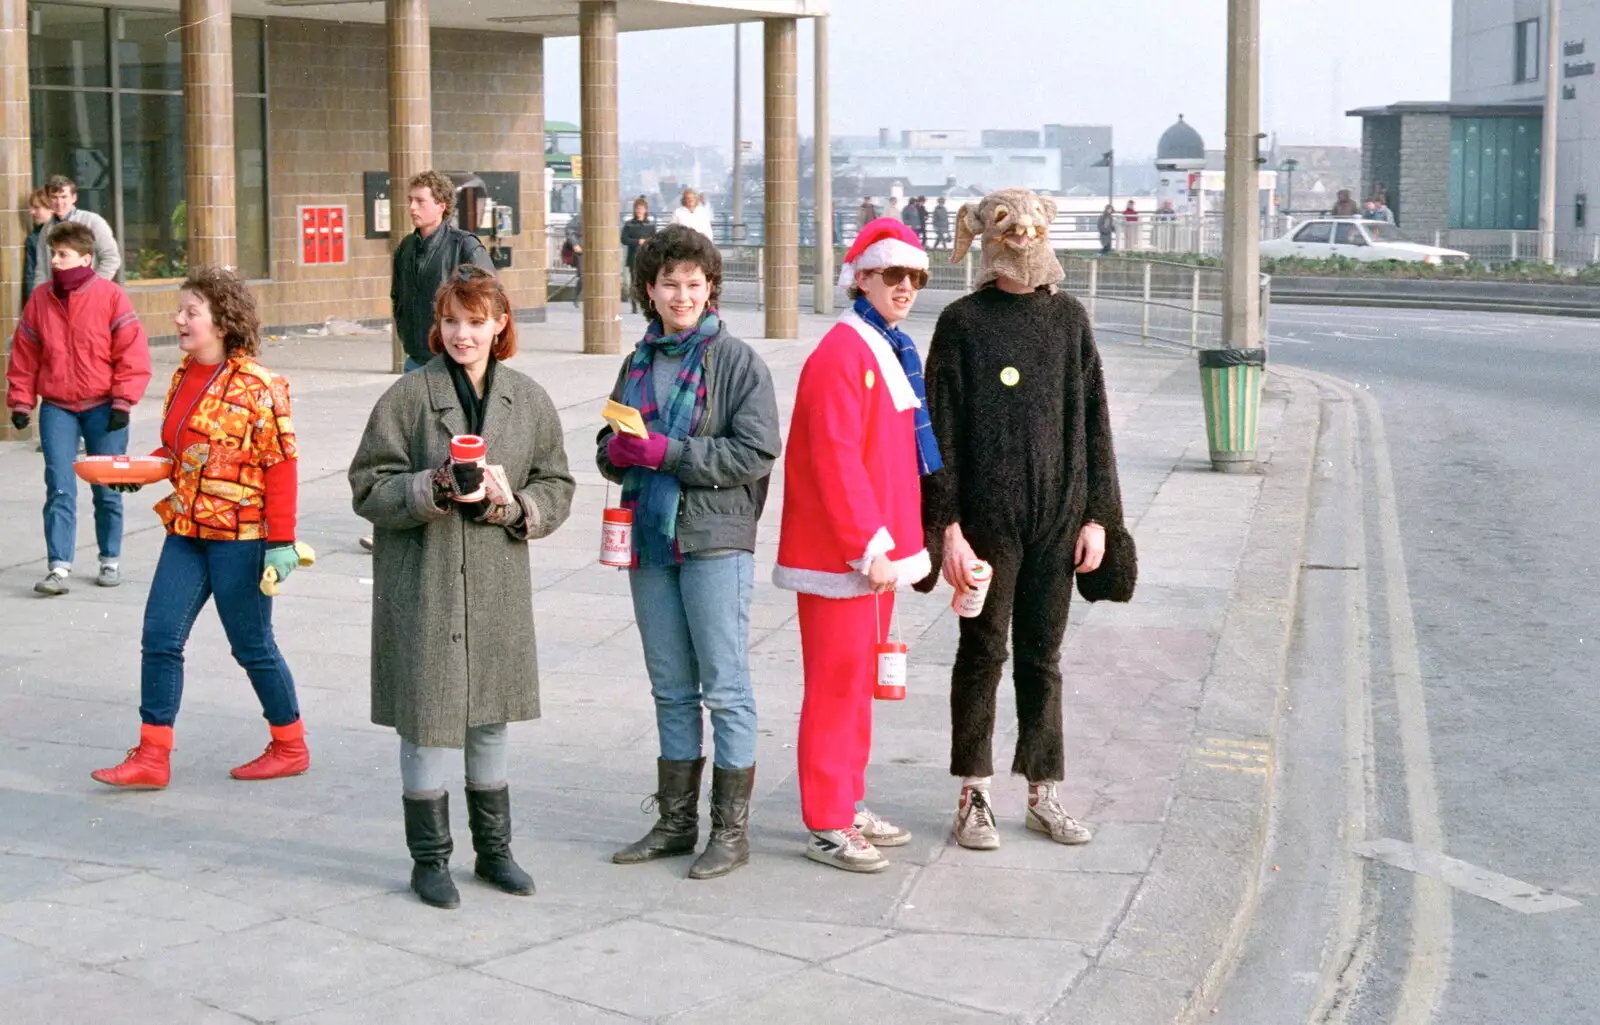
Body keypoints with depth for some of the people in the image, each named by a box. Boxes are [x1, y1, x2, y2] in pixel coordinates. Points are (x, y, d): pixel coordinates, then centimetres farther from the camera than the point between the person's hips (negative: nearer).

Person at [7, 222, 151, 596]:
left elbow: (132, 352, -8)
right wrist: (20, 402, 6)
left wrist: (123, 402, -11)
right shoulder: (40, 299, 3)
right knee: (60, 490, -5)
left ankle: (110, 561, 22)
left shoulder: (110, 296, -7)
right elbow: (24, 355, 9)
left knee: (107, 489, 7)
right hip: (56, 408, 2)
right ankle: (59, 568, -5)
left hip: (103, 407, -2)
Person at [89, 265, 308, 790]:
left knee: (252, 645, 5)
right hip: (186, 530, 7)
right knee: (160, 637, 2)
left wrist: (282, 541, -17)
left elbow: (281, 464, -14)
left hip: (240, 534, -7)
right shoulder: (183, 377, 9)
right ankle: (151, 756, 9)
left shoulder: (256, 386, -14)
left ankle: (290, 747, 23)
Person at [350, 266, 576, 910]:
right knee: (425, 723, 2)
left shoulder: (528, 400, 5)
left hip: (498, 584, 3)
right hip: (421, 584, -3)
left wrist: (511, 503, -12)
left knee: (490, 720, 14)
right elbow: (368, 488, -5)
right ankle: (430, 860, 17)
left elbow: (556, 490, 8)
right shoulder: (409, 396, -5)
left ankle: (493, 850, 29)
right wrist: (433, 488, -21)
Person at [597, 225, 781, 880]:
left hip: (715, 543, -6)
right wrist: (617, 451, -4)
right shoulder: (638, 364, 12)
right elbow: (612, 450, 20)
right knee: (671, 691, 14)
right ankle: (676, 822, 25)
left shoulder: (736, 361, -7)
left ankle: (731, 831, 9)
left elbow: (756, 452, -16)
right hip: (650, 542, 6)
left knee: (725, 689, 0)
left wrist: (666, 452, -18)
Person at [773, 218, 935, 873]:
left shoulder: (892, 350, 14)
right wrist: (870, 547, -20)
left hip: (879, 550, 9)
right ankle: (827, 826, 6)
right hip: (840, 554, -9)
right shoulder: (841, 354, -16)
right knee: (837, 683, -2)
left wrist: (891, 542, 16)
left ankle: (850, 806, 27)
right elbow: (836, 461, -21)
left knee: (859, 678, 16)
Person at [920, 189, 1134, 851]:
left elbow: (1092, 420, 9)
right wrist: (948, 528, -12)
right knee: (983, 653, 4)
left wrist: (1098, 516, 4)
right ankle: (973, 797, 14)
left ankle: (1043, 795, 19)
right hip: (987, 516, -3)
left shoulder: (1068, 318, 7)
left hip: (1057, 516, 3)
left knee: (1043, 656, 10)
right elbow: (941, 430, -5)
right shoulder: (962, 323, -3)